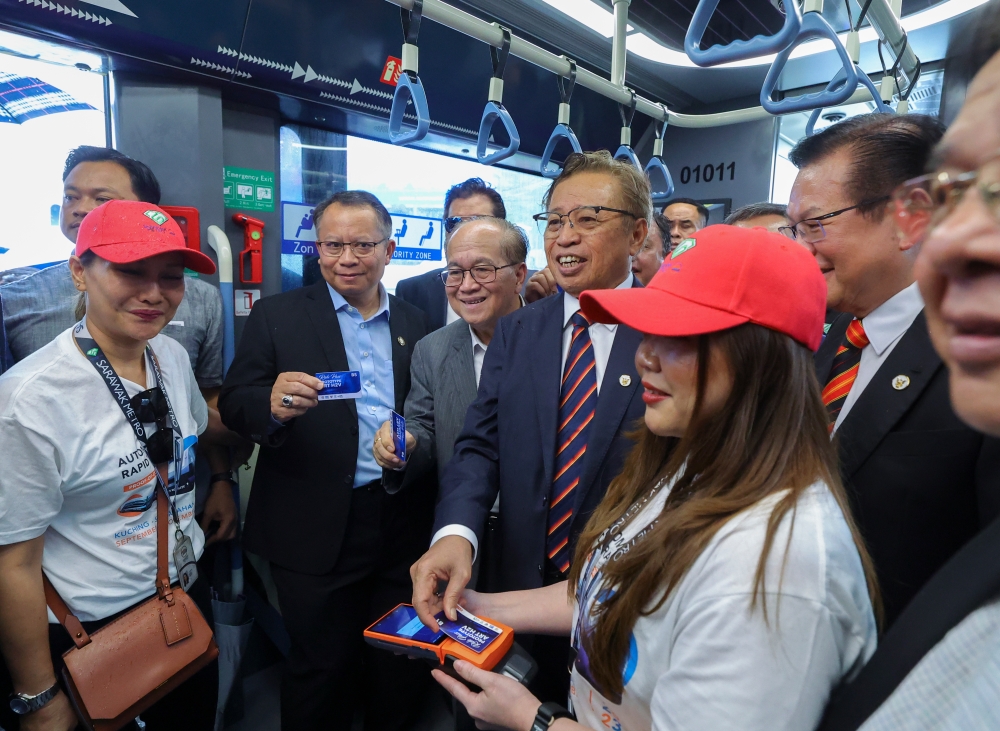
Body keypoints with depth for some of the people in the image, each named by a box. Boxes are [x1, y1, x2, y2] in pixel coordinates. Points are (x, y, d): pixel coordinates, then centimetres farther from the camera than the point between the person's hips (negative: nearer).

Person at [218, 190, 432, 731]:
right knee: (322, 666, 11)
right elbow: (233, 404, -5)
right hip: (318, 529, -2)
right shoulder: (277, 316, 0)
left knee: (402, 666, 16)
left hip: (403, 523, 3)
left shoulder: (415, 323, 8)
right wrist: (271, 404, -26)